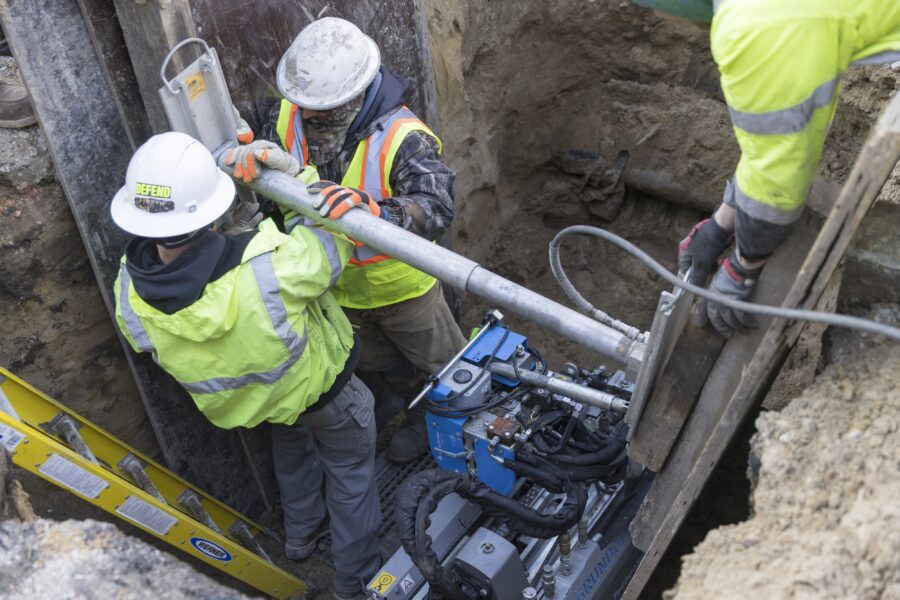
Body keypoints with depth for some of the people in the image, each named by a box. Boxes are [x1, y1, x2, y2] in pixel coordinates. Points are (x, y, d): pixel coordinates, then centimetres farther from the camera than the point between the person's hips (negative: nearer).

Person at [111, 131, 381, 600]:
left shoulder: (129, 293, -29)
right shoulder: (270, 267, -44)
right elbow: (336, 234, -24)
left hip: (239, 400, 5)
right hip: (317, 385, -4)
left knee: (291, 442, 37)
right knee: (348, 466, 23)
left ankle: (300, 534, 59)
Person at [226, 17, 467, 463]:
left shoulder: (401, 137, -34)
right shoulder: (291, 115, -17)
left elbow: (436, 208, -45)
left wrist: (373, 209, -64)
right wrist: (264, 161, -38)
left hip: (399, 285, -5)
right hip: (336, 285, 6)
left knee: (445, 365, 21)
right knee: (376, 366, 30)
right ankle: (424, 412, 61)